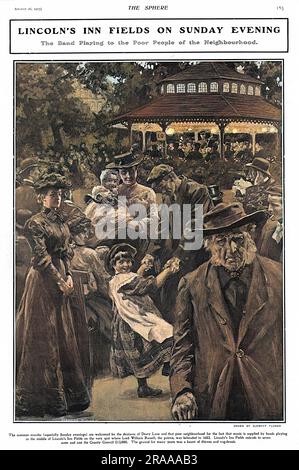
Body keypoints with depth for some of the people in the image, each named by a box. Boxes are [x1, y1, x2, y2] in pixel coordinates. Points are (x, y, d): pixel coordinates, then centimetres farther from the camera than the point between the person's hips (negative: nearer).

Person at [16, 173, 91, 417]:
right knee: (43, 335, 0)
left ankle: (66, 390, 24)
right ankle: (45, 395, 10)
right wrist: (59, 281, -14)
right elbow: (41, 257, -15)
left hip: (61, 277, 8)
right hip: (43, 280, -8)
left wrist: (69, 276, 1)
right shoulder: (35, 223, -11)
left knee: (63, 332, 12)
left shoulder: (61, 221, 13)